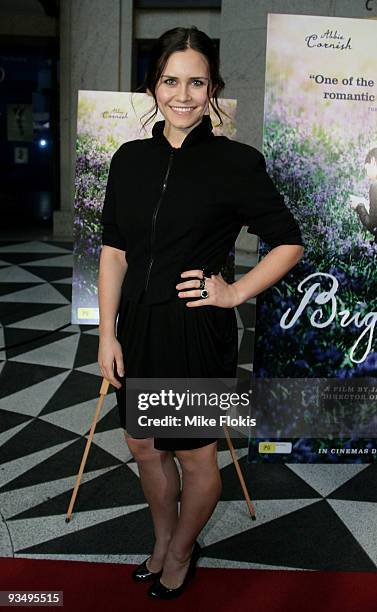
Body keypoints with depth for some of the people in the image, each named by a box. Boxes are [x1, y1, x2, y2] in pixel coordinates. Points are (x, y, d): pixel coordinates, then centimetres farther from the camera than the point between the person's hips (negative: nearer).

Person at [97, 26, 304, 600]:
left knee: (196, 456, 12)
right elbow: (113, 251, 4)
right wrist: (107, 334, 1)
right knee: (144, 446, 19)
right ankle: (163, 541, 47)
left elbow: (289, 242, -3)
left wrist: (235, 293, -11)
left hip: (198, 331, -5)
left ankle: (181, 552, 42)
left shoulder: (237, 162, -10)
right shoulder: (130, 159, 3)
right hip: (138, 328, 5)